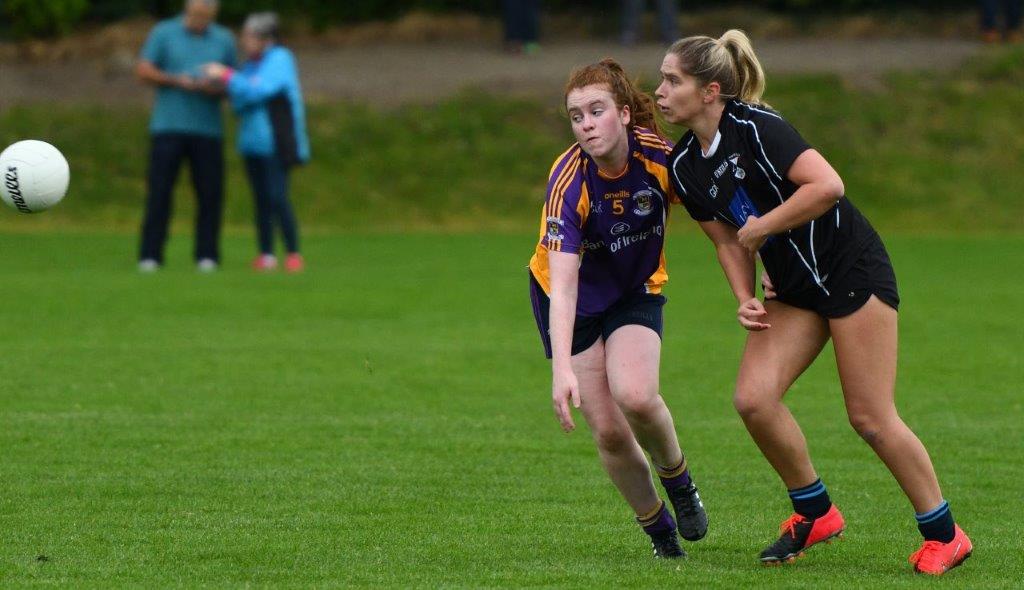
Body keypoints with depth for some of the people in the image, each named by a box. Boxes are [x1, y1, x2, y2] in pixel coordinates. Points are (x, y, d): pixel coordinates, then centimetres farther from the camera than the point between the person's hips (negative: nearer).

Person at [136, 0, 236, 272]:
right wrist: (176, 80, -12)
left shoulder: (224, 40, 10)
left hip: (208, 128, 2)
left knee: (210, 193, -3)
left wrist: (215, 88, -10)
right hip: (168, 126, -2)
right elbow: (143, 71, 1)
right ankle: (150, 256, -4)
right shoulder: (164, 33, 4)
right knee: (159, 191, -6)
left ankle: (206, 255, 4)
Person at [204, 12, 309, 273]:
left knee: (278, 197, -11)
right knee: (261, 200, 6)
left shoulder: (280, 59, -7)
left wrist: (226, 76, -12)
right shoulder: (251, 64, 14)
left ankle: (294, 254, -7)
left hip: (274, 142, -7)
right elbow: (240, 102, 12)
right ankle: (266, 255, 9)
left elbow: (257, 91, -18)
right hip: (253, 142, 7)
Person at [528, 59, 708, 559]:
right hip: (575, 302, -1)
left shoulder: (659, 155, -23)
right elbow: (563, 283, -36)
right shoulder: (568, 181, -30)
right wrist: (562, 368, -45)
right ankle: (657, 526, 17)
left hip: (637, 292, 1)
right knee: (608, 431, -7)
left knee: (635, 396, -25)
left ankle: (675, 475, 5)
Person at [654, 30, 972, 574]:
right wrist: (745, 300, -3)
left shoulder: (754, 127, -20)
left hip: (852, 269, -7)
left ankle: (944, 534, 9)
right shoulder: (684, 167, 3)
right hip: (794, 288, 7)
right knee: (753, 397, -10)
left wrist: (761, 227, -20)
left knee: (870, 417, -6)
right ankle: (815, 512, 10)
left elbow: (827, 185, -29)